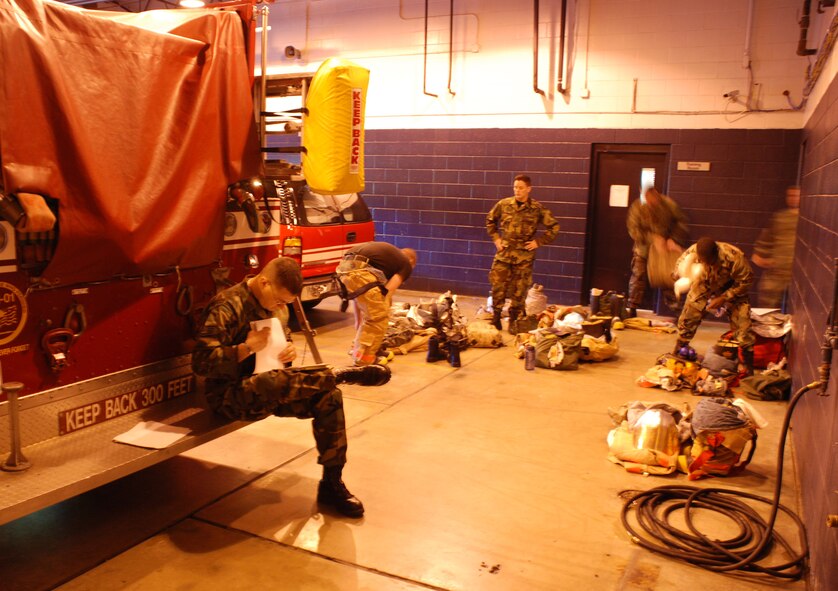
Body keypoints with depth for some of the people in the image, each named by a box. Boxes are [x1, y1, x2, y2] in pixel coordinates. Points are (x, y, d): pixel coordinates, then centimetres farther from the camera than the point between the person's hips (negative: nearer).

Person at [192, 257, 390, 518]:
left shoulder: (278, 306, 9)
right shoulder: (227, 306, -16)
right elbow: (201, 362, -21)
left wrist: (289, 351, -2)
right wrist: (246, 348, -27)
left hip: (272, 389, 8)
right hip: (231, 395, -8)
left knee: (328, 396, -13)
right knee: (272, 384, -42)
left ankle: (332, 484, -2)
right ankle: (341, 374, -21)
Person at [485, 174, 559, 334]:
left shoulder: (537, 208, -4)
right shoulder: (503, 204, 0)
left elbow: (554, 227, 3)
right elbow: (490, 220, 17)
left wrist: (538, 241, -3)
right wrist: (495, 238, 7)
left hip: (524, 255, -1)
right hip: (504, 252, 1)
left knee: (520, 290, 5)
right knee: (498, 286, 2)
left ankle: (513, 321, 18)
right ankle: (496, 317, 19)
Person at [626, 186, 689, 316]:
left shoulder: (669, 204, -15)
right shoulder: (637, 208, -19)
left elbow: (681, 222, -5)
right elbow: (634, 230, -22)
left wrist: (673, 239, -17)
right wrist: (653, 239, -31)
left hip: (666, 246, 1)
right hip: (644, 247, -1)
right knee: (638, 275, -4)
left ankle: (674, 306, 14)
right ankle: (632, 308, 3)